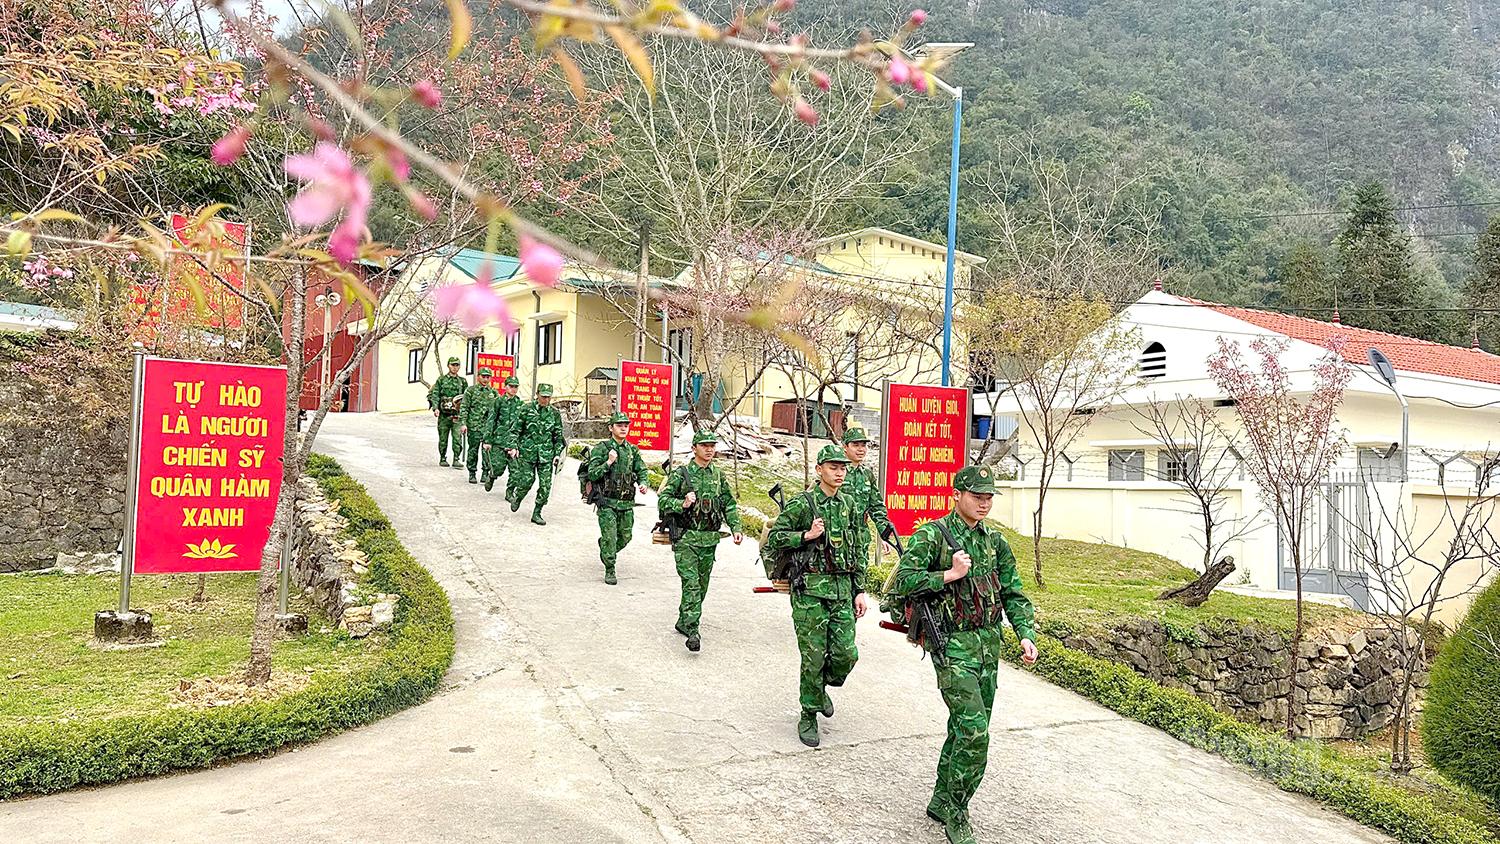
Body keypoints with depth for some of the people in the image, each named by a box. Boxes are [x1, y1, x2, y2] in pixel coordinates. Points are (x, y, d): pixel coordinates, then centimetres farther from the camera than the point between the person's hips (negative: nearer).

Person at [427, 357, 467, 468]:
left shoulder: (463, 381, 11)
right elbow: (435, 395, 1)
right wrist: (435, 408, -12)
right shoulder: (441, 379, 8)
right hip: (443, 414, 0)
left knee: (457, 437, -9)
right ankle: (442, 459, 18)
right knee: (443, 438, 6)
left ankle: (457, 459, -5)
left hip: (457, 414, 0)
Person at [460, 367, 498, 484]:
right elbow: (464, 408, -1)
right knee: (473, 450, 4)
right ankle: (472, 474, 14)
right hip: (474, 426, -2)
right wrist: (463, 423, -10)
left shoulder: (494, 392, 12)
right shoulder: (471, 391, 2)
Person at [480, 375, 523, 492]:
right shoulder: (499, 402, -2)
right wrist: (487, 440, -7)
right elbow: (490, 422, -3)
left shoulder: (521, 403, 9)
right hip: (499, 440, -3)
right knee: (499, 466, -6)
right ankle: (490, 477, 26)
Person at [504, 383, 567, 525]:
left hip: (546, 455, 2)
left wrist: (558, 454, 4)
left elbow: (558, 436, 11)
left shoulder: (554, 413, 5)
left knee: (545, 485, -4)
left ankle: (537, 513, 8)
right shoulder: (527, 409, -1)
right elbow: (515, 430, 2)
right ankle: (517, 498, 32)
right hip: (527, 452, -2)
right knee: (527, 480, -1)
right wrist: (513, 447, -8)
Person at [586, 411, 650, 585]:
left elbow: (642, 470, 14)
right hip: (607, 502, -5)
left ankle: (606, 550, 42)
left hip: (627, 503, 5)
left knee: (625, 537, 12)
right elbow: (592, 475, -11)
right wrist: (609, 462, -21)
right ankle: (610, 571, 4)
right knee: (610, 537, -8)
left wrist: (643, 483, -6)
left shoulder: (632, 450, 8)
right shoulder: (601, 449, -6)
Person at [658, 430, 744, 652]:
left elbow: (729, 504, 14)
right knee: (691, 583, -13)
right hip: (686, 539, -5)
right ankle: (692, 631, -15)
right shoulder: (681, 474, -5)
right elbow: (663, 500, -6)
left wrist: (736, 528, 2)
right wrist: (682, 504, -23)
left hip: (710, 540, 5)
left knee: (702, 585, 12)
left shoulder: (718, 475, 10)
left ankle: (684, 622, 28)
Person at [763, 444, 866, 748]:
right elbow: (774, 538, -5)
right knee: (813, 657, 0)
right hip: (810, 590, -4)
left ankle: (821, 687, 31)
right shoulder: (802, 503, -5)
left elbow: (858, 552, 15)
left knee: (846, 654, 0)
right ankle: (809, 715, 17)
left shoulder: (848, 505, 10)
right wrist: (807, 535, -17)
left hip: (843, 590, 5)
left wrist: (860, 590, 11)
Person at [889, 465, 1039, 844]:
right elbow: (903, 580, -16)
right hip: (953, 646, -7)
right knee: (974, 732, -13)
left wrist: (1025, 635, -1)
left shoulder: (995, 541, 11)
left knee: (966, 729, 14)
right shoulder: (931, 535, -9)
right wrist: (950, 575, -20)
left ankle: (941, 802, 30)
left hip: (989, 644, 7)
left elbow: (1013, 594, 12)